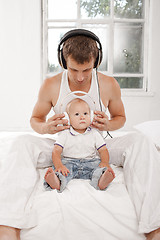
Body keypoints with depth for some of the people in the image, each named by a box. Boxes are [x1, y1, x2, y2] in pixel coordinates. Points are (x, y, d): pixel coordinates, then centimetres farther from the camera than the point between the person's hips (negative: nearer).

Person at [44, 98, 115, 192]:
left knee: (98, 166, -27)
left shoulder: (94, 134, 10)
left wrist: (105, 162, -16)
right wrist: (59, 165, -24)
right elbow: (56, 151, -4)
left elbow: (103, 150, 6)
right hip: (69, 162, -1)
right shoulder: (64, 134, 4)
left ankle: (101, 181, -57)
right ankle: (57, 181, -59)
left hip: (90, 162, 1)